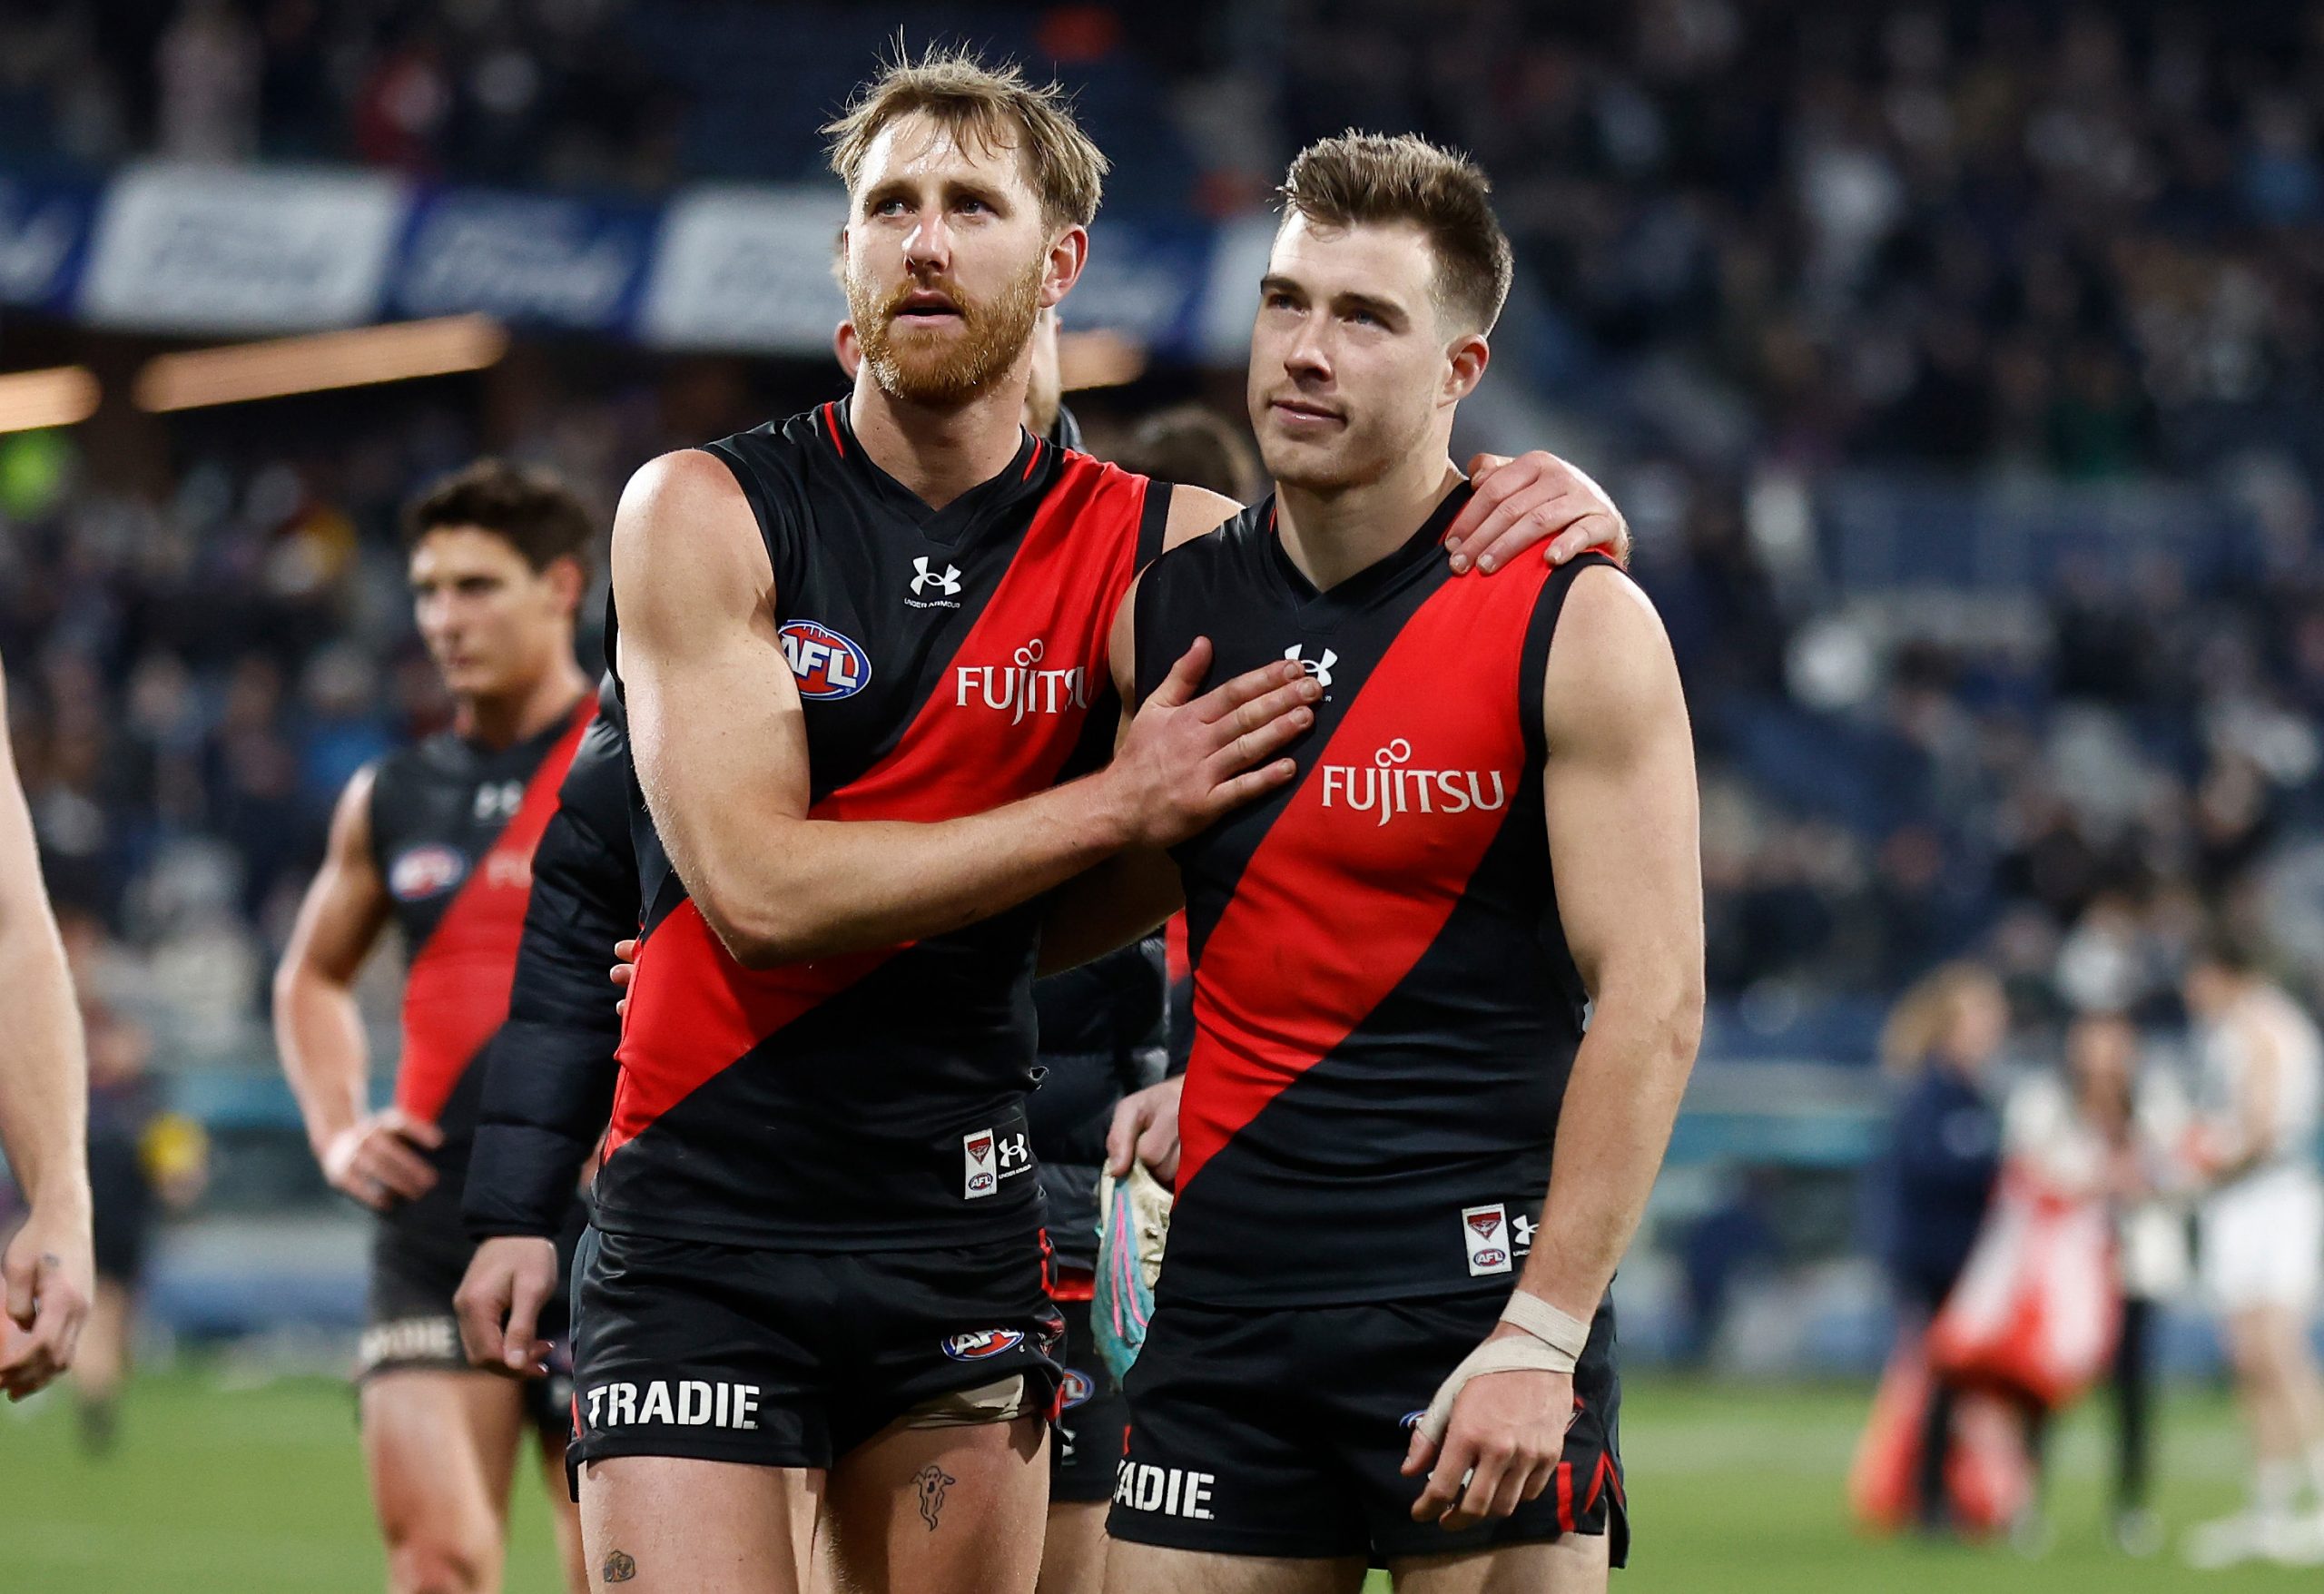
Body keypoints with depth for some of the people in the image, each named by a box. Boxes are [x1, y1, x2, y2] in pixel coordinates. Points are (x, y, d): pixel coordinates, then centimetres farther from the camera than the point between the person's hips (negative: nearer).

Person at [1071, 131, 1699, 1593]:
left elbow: (1653, 1002, -11)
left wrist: (1541, 1335, -16)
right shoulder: (1169, 610, 7)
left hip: (1478, 1293, -4)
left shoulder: (1574, 623, -6)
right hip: (1228, 1296, 4)